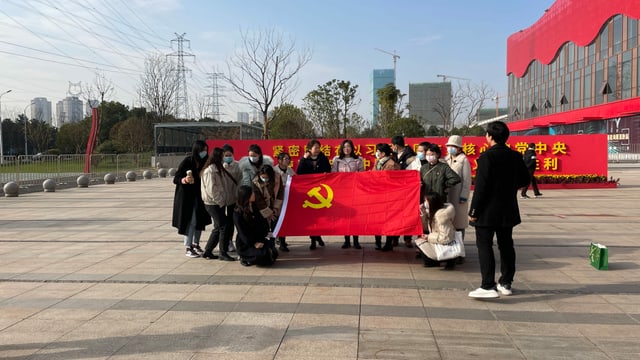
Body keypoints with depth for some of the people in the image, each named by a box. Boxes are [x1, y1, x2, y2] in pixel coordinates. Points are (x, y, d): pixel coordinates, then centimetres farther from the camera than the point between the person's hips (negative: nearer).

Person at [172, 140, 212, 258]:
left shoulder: (204, 162, 2)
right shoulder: (187, 162, -12)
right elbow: (176, 179, -11)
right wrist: (185, 180, -30)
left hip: (200, 197, 6)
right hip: (187, 197, -5)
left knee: (200, 221, 10)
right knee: (190, 221, -5)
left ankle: (196, 244, 25)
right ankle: (188, 248, 3)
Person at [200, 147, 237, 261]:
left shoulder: (217, 169, 15)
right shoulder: (210, 170, -16)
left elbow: (224, 185, 16)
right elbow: (211, 189, -21)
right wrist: (221, 202, -16)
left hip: (219, 203, 10)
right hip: (213, 204, -10)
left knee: (218, 228, 13)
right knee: (224, 226, -8)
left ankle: (207, 252, 22)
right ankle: (223, 253, 1)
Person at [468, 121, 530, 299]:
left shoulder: (486, 157, -16)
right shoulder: (515, 156, 4)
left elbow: (480, 186, -18)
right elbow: (524, 179, 11)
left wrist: (473, 211, -13)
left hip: (488, 211, -6)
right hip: (508, 210, 7)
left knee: (484, 246, -2)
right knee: (506, 245, 14)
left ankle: (488, 286, -6)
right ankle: (506, 283, 23)